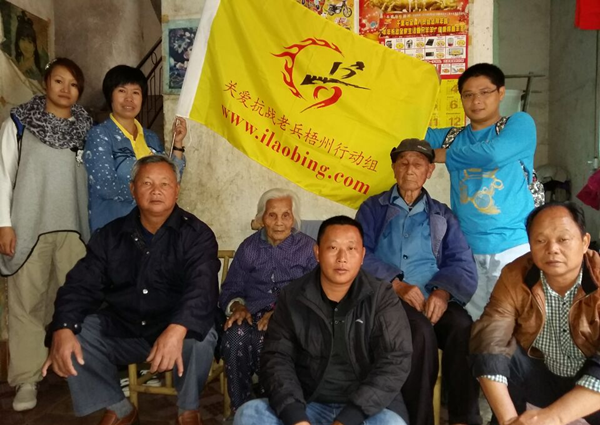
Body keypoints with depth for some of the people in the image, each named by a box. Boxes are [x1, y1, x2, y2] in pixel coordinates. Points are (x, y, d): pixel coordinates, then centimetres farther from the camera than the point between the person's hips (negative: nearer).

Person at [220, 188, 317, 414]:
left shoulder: (309, 247, 11)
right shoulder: (249, 247, 18)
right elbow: (230, 289, 15)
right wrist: (237, 306, -9)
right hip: (252, 313, 2)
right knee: (235, 337, -33)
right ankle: (239, 410, -16)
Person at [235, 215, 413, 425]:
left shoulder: (382, 298, -4)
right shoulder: (292, 297, 0)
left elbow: (395, 361, -13)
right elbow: (276, 358, -4)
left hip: (367, 408, -2)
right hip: (309, 405, 2)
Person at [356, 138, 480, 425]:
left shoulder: (443, 216, 19)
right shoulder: (373, 208, 14)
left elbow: (463, 265, 5)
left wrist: (444, 290, -17)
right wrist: (397, 284, -17)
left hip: (433, 298, 2)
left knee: (463, 328, -28)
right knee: (422, 331, -32)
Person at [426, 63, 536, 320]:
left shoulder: (519, 123, 2)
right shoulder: (453, 137, 13)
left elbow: (493, 154, -17)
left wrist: (443, 155, -5)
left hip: (513, 245, -4)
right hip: (467, 248, 4)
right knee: (472, 322, 11)